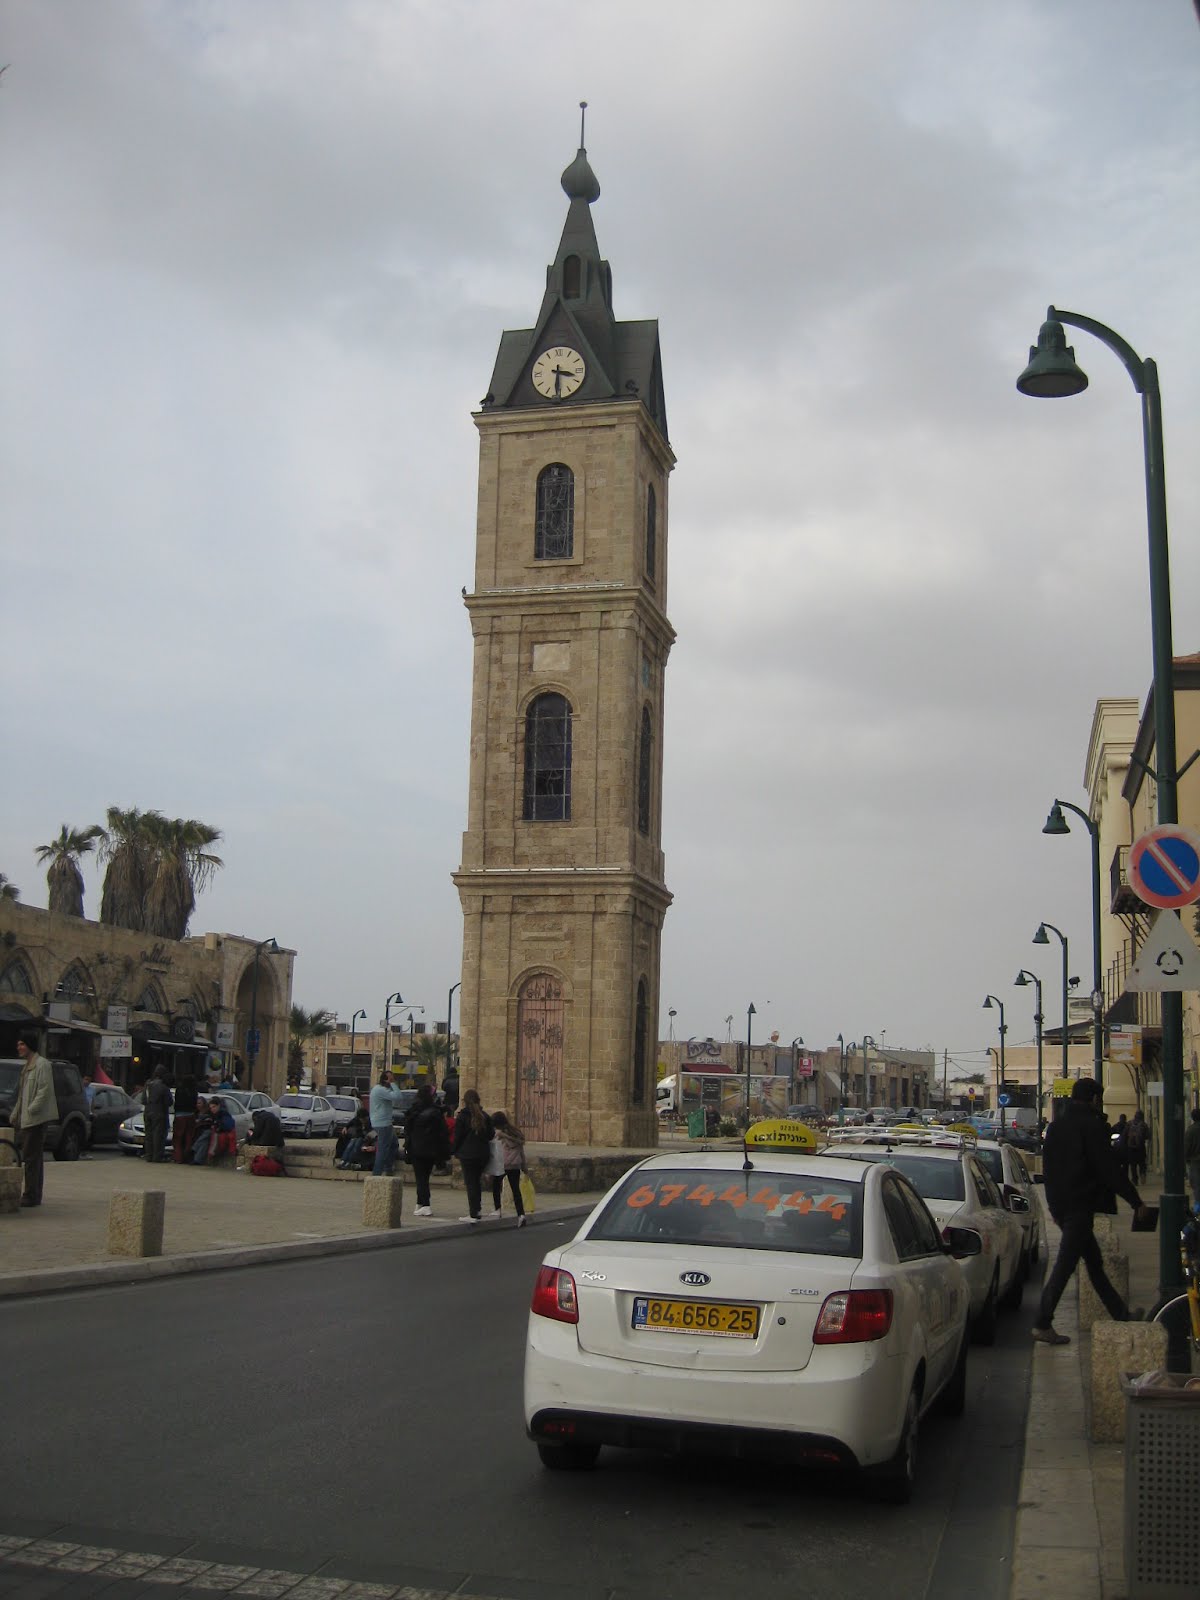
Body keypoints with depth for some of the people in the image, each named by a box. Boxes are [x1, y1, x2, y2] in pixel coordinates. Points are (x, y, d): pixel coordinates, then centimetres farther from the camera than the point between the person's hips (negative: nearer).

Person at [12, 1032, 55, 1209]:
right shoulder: (26, 1066, 20)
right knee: (34, 1157, 10)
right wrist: (15, 1115, 20)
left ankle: (31, 1196, -7)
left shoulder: (42, 1064, -10)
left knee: (31, 1157, -9)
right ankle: (34, 1196, 13)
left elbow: (44, 1091, -18)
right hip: (25, 1119, 10)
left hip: (36, 1119, -10)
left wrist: (31, 1110, -21)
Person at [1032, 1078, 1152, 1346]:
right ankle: (1043, 1325, -5)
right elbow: (1109, 1168, -15)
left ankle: (1121, 1315, 28)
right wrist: (1136, 1201, -8)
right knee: (1065, 1265, -6)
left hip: (1059, 1204, 9)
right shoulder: (1091, 1125, -14)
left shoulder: (1056, 1126, 12)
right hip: (1080, 1205, -9)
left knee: (1094, 1262, 17)